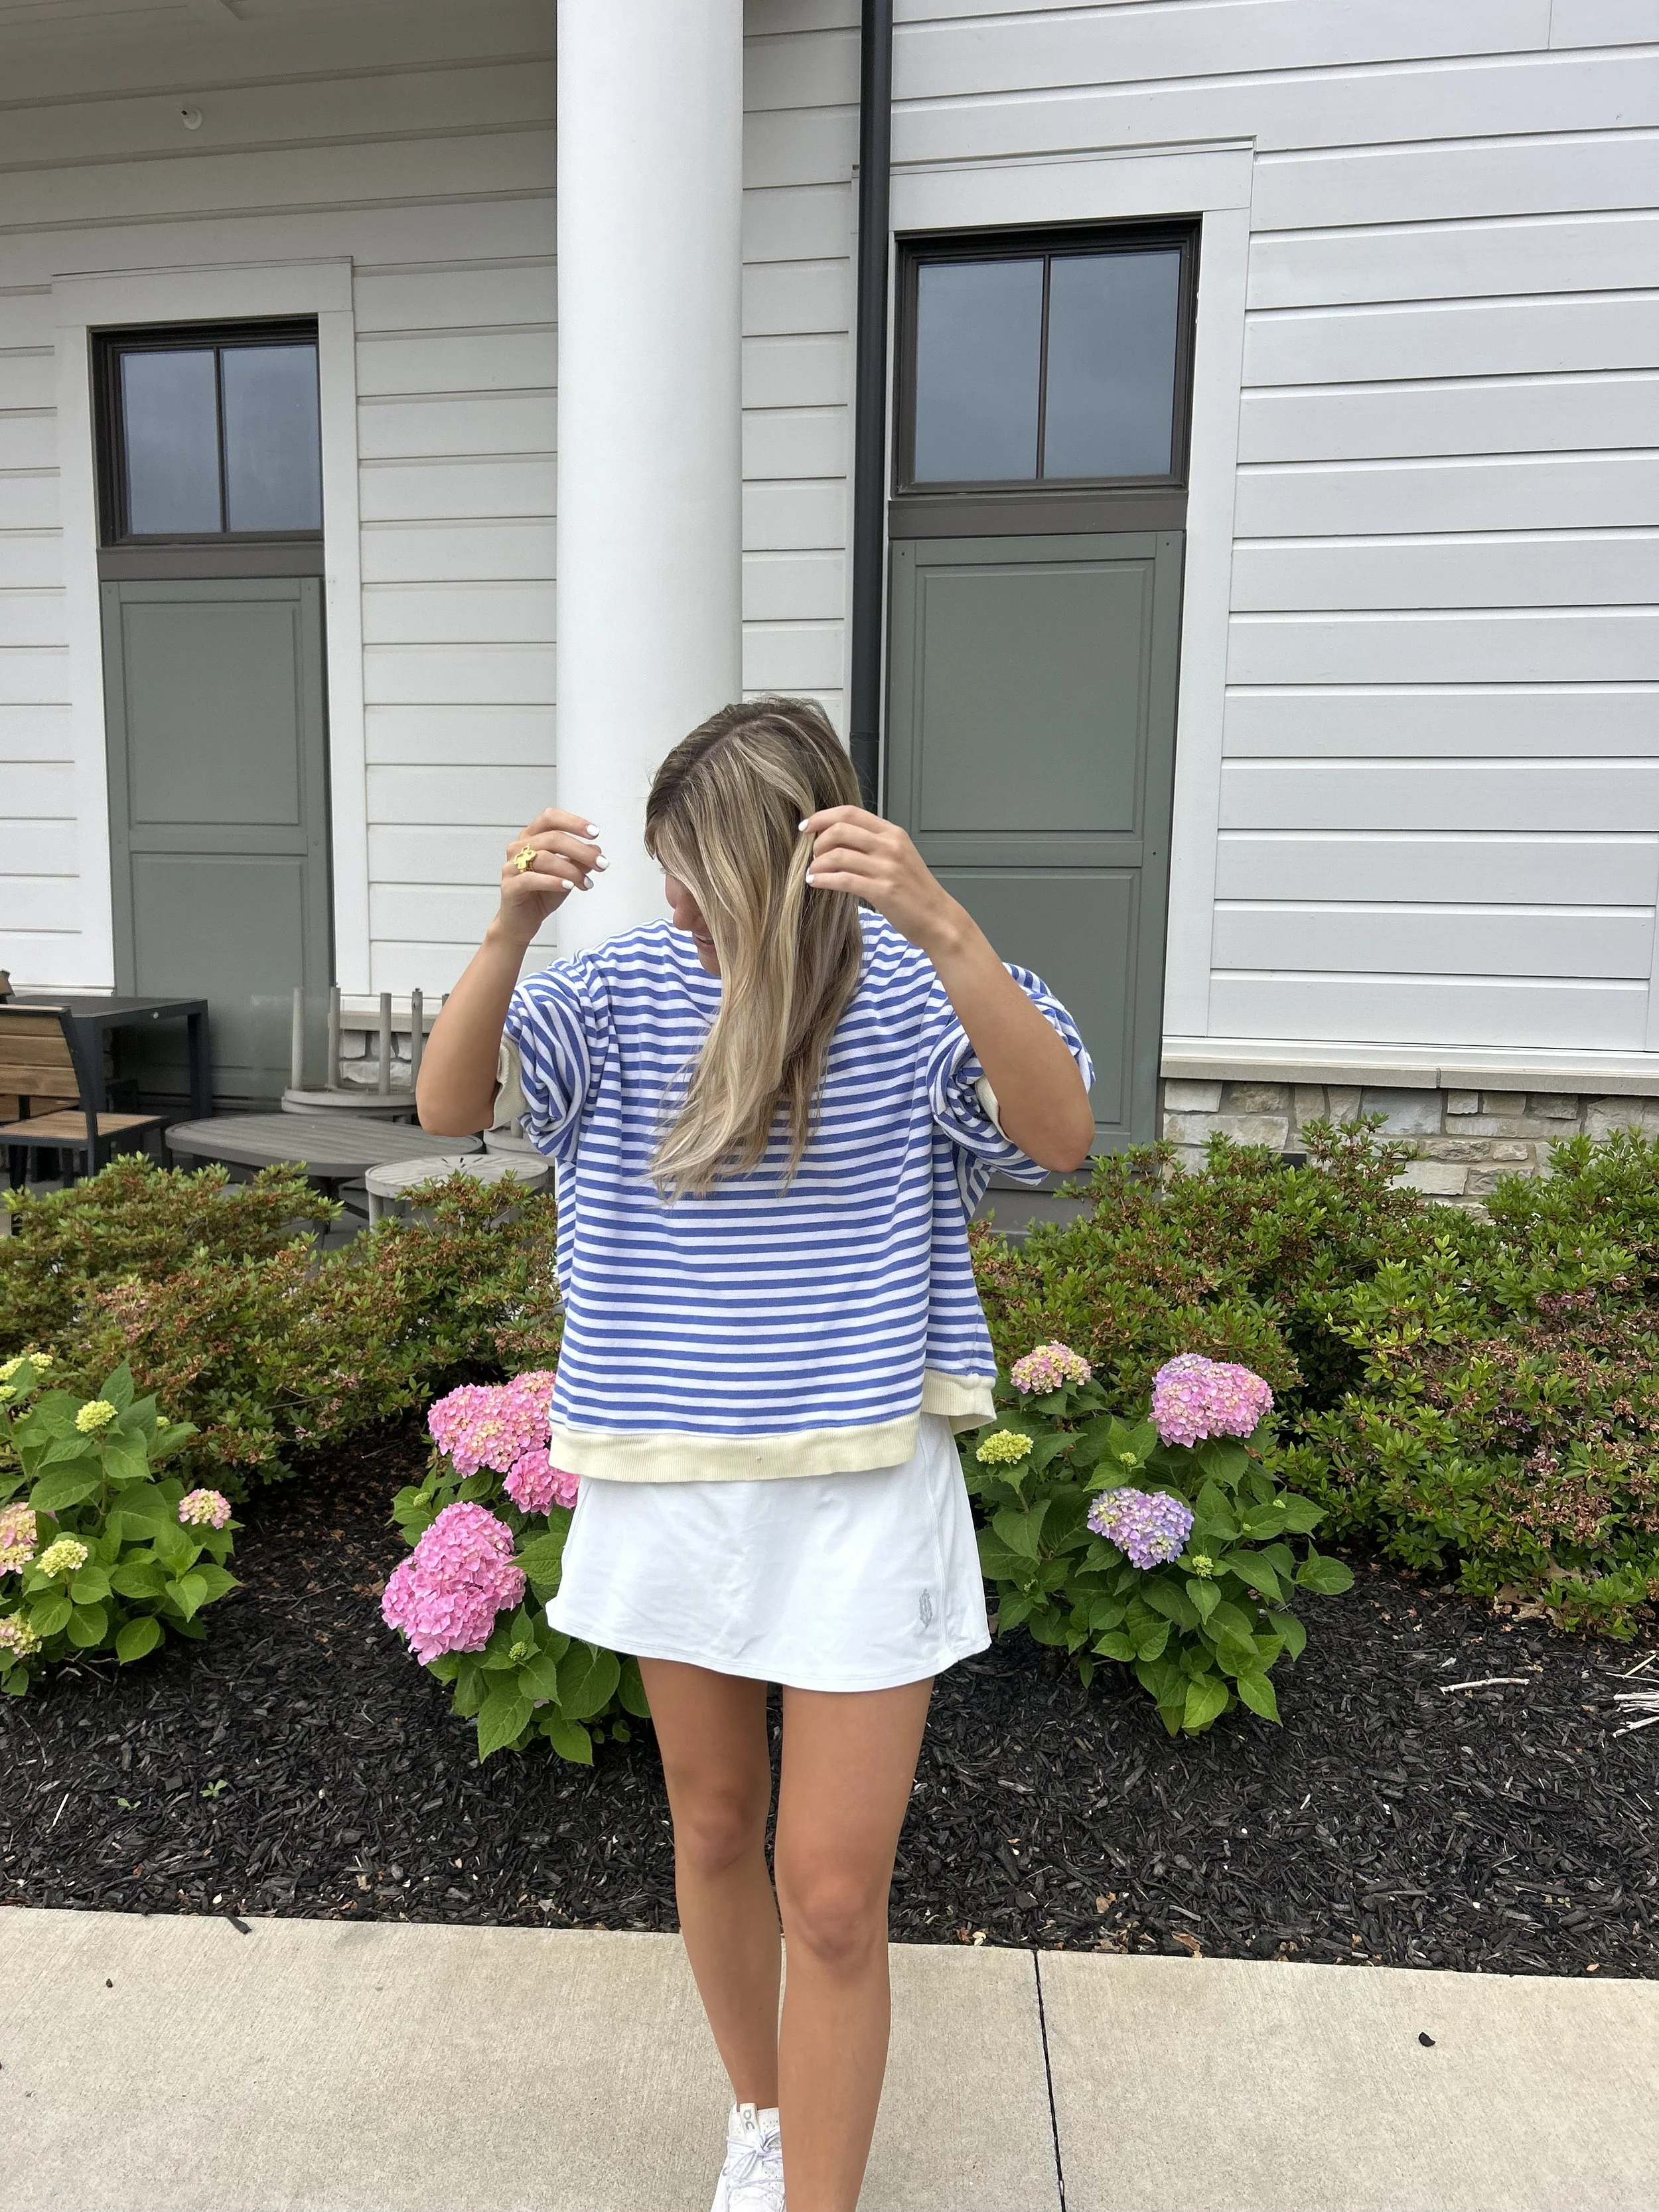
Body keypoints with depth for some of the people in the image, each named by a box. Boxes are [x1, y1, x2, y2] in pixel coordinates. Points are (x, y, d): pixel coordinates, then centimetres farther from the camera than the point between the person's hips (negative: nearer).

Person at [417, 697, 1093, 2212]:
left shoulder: (912, 999, -10)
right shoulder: (628, 984, -3)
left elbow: (1060, 1135, -26)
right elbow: (449, 1105, -13)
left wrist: (943, 925, -39)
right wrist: (513, 928, -31)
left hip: (861, 1491, -3)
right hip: (668, 1482, 4)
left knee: (833, 1894, 3)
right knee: (712, 1824, 22)